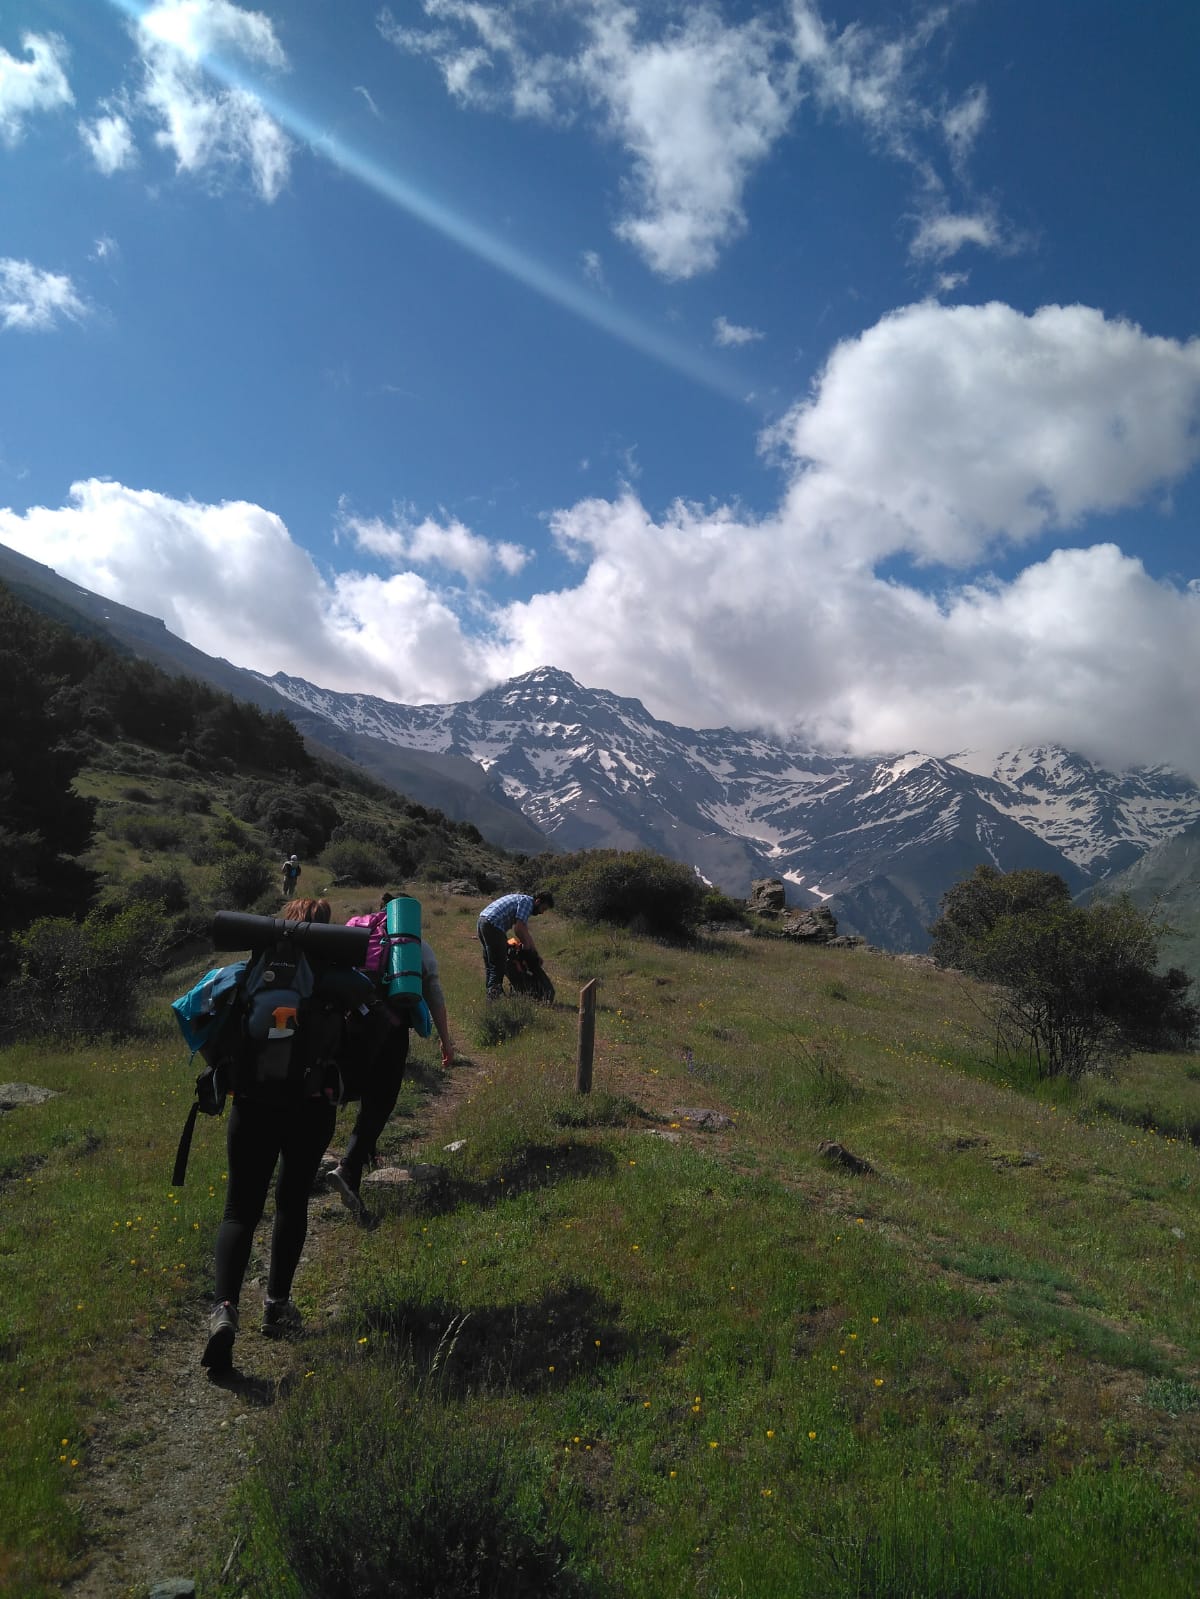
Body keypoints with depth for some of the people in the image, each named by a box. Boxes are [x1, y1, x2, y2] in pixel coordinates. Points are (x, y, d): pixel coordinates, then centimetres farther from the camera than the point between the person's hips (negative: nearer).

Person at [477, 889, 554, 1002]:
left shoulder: (523, 900, 24)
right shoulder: (527, 901, -6)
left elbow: (525, 931, 31)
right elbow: (518, 929, -14)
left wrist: (535, 953, 30)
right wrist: (526, 944, 3)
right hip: (493, 925, -10)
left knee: (490, 963, 15)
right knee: (499, 964, -6)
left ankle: (490, 992, 19)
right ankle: (493, 995, -8)